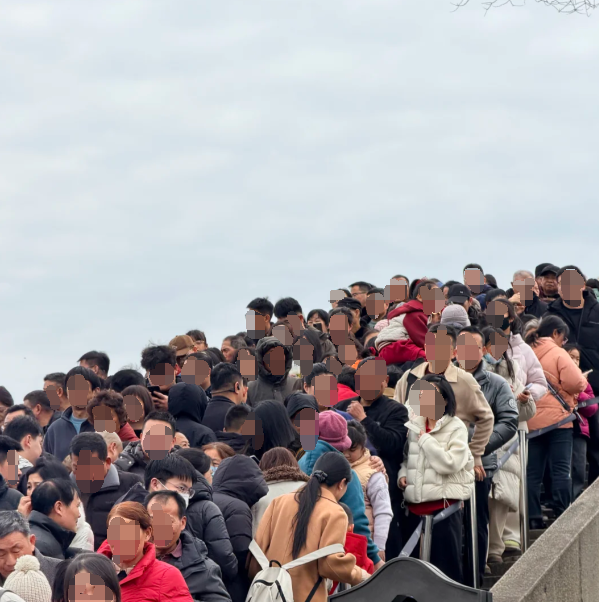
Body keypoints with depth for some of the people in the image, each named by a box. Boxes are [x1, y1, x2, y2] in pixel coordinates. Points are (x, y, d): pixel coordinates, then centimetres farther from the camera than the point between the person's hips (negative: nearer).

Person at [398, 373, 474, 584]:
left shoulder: (456, 428, -4)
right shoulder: (413, 426, 10)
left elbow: (449, 463, -17)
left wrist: (424, 438, -12)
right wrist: (403, 473, 3)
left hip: (444, 502, -5)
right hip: (416, 504, 5)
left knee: (447, 565, -1)